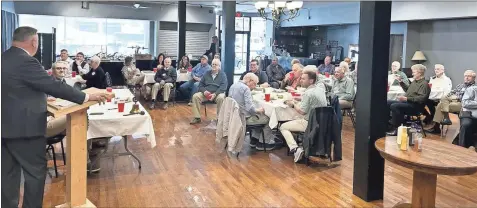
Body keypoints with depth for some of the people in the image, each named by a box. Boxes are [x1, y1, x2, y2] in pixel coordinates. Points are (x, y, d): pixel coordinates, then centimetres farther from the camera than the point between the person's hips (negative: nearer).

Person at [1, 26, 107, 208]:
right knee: (36, 171, 4)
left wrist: (41, 97, 29)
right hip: (24, 127, -9)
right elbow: (54, 85, -21)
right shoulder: (26, 62, -19)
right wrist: (86, 97, -15)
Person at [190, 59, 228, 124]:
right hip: (206, 93, 3)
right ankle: (197, 118, -16)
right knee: (195, 96, -22)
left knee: (221, 98, -37)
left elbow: (223, 87, -9)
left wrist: (215, 94, -22)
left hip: (218, 93, -3)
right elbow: (200, 84, 12)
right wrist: (204, 91, -11)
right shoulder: (207, 73, 14)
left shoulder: (222, 74, 4)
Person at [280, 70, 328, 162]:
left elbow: (302, 111, -19)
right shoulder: (321, 90, 7)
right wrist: (297, 103, 12)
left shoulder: (308, 93, -20)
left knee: (283, 127, 3)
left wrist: (293, 105, -2)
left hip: (310, 123, -9)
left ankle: (295, 149, -12)